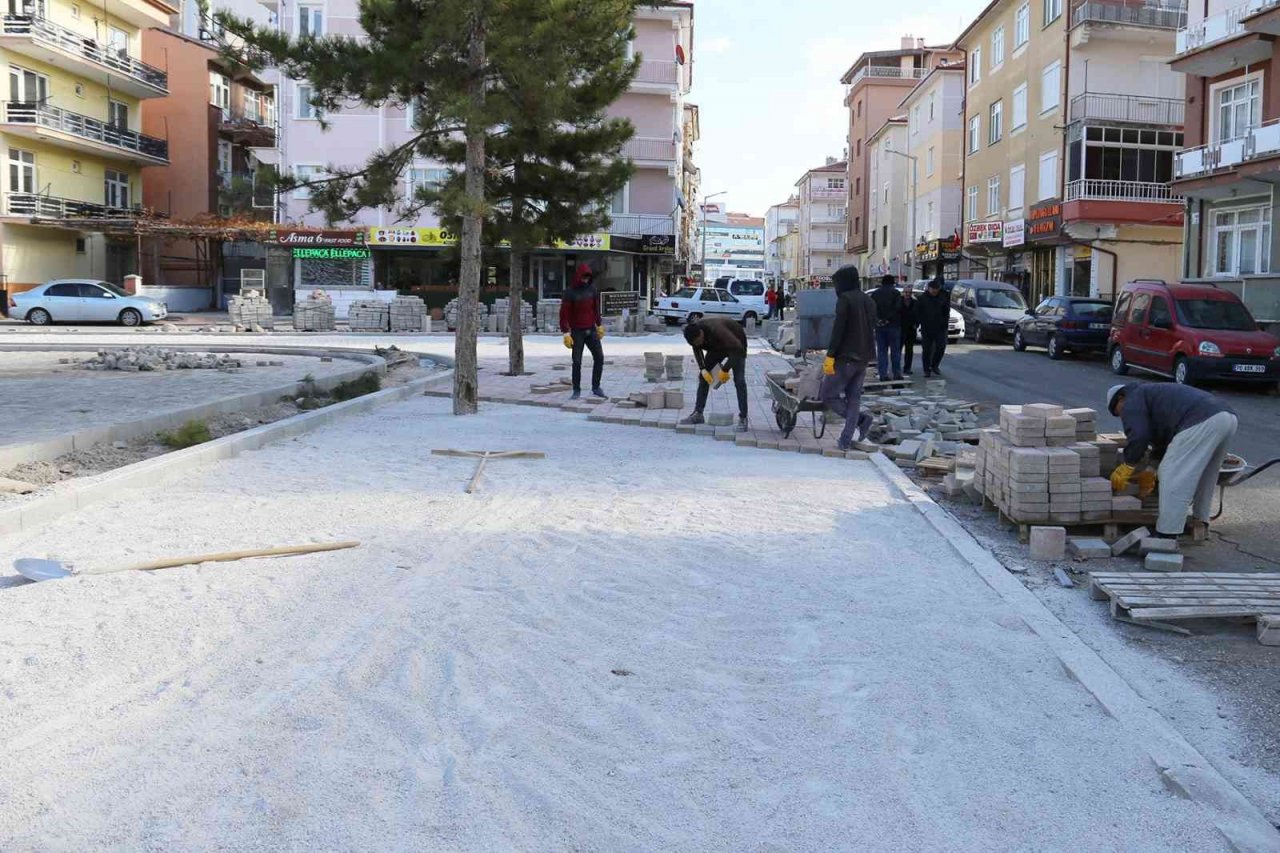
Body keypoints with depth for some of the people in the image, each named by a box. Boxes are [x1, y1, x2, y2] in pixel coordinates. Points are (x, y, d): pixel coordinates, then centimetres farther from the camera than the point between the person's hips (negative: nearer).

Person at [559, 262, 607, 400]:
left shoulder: (592, 289, 4)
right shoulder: (570, 293, -10)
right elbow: (564, 314, -12)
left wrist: (599, 326, 13)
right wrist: (566, 333, -17)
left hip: (591, 330, 4)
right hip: (577, 332, -4)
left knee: (599, 357, -2)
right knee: (577, 362, -3)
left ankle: (596, 387, 8)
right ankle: (576, 391, 9)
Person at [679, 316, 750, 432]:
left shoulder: (716, 330, -42)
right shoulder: (694, 332, -22)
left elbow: (737, 349, -39)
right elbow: (696, 349, -1)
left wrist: (725, 370, -32)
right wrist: (703, 369, -12)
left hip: (735, 346, -6)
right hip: (717, 346, 6)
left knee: (739, 380, -17)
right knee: (703, 376, -2)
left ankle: (743, 419, -13)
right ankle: (698, 414, 4)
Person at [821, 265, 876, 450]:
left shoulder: (844, 299, -12)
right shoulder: (869, 301, 14)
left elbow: (838, 330, -18)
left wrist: (830, 356, -18)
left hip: (845, 358, -8)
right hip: (863, 358, 8)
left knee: (828, 395, 1)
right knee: (853, 398, 11)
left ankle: (861, 418, -13)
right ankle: (846, 440, 7)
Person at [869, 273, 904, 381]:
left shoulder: (875, 293, 7)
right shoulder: (895, 292, -4)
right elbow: (897, 308, -13)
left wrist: (877, 319, -4)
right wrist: (889, 318, -10)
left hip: (879, 326, 3)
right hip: (893, 325, -3)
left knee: (881, 351, 6)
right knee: (895, 351, 4)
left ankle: (883, 374, 2)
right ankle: (896, 374, 5)